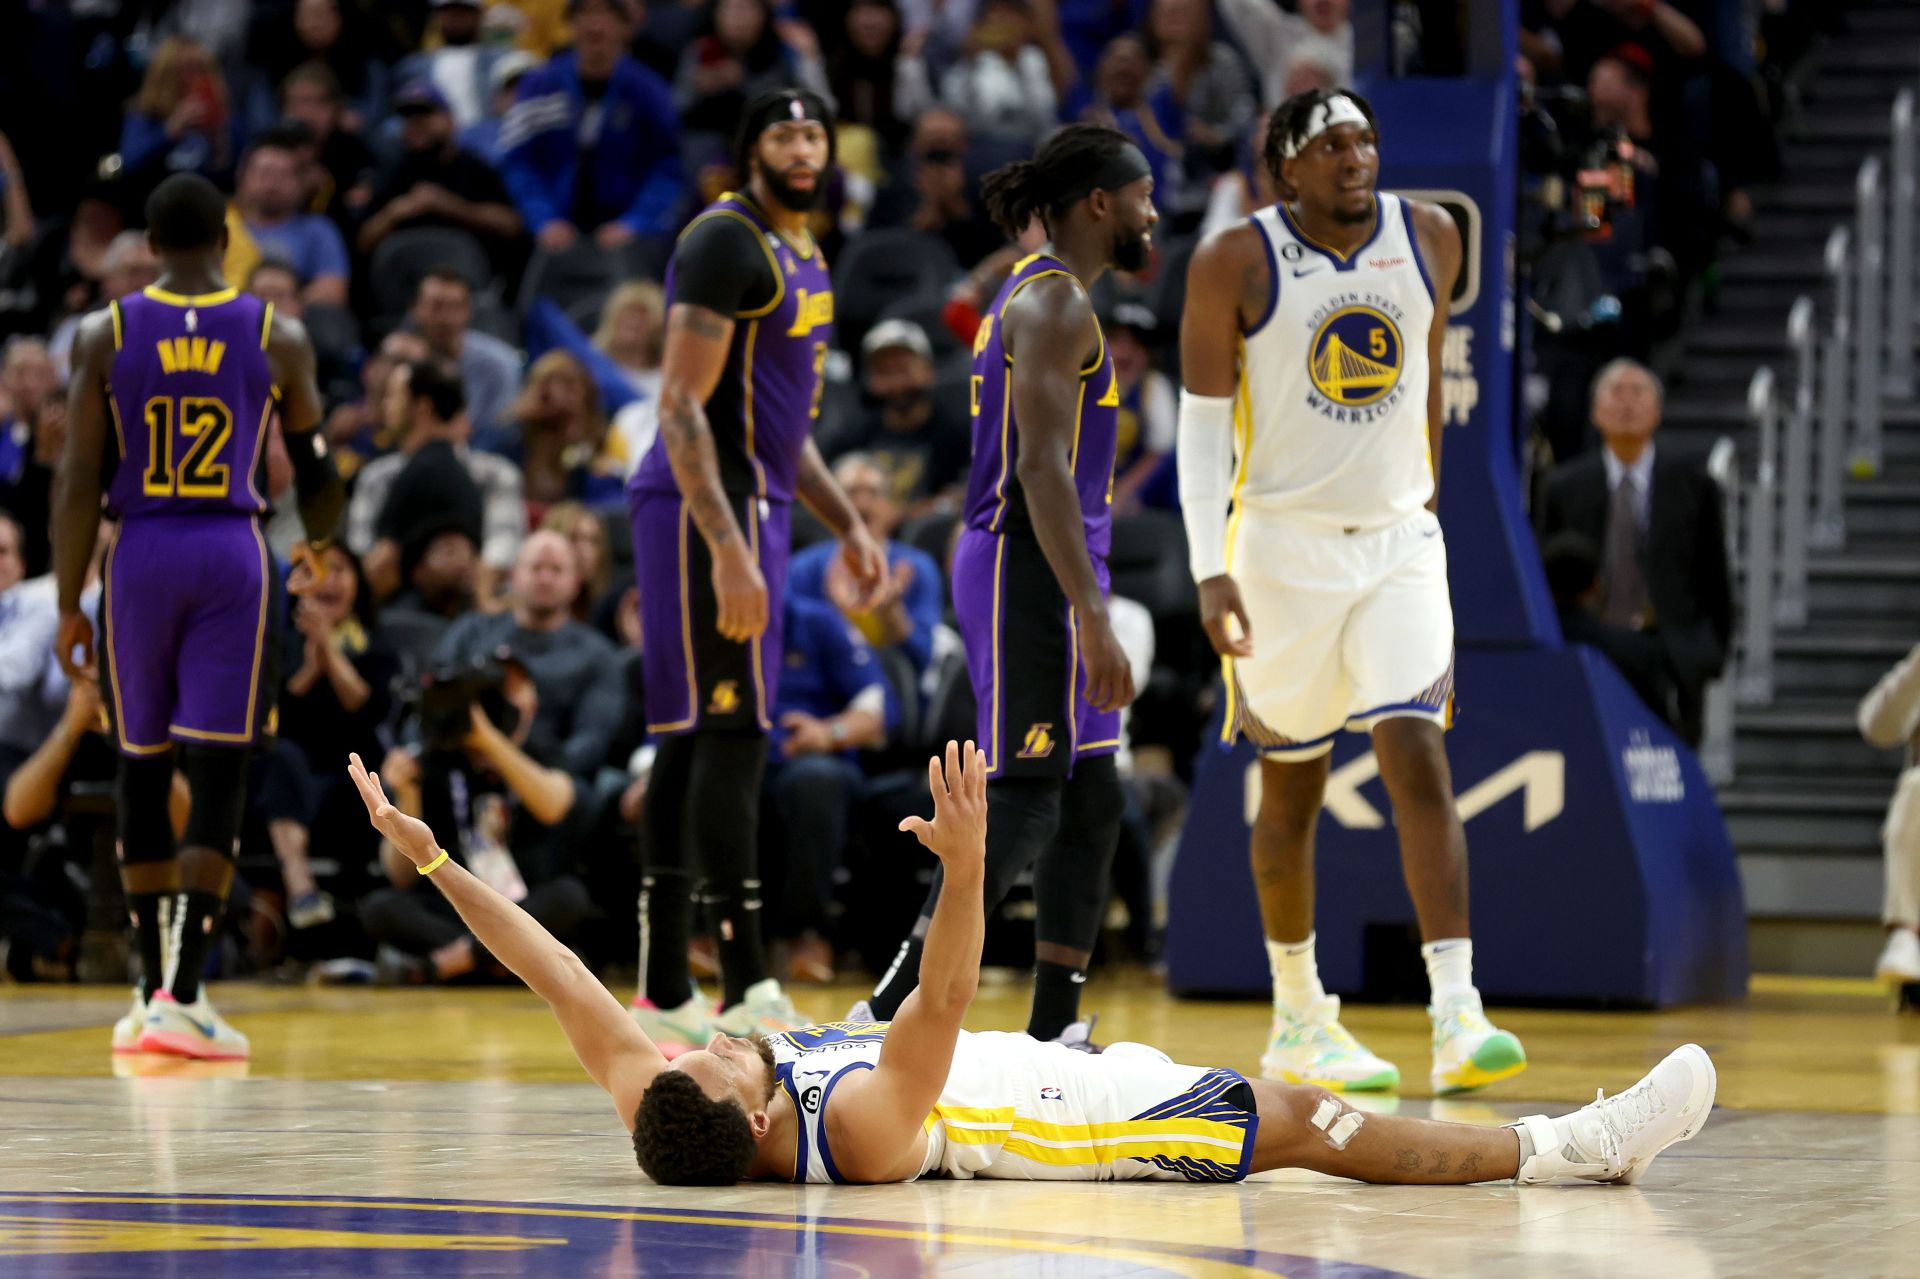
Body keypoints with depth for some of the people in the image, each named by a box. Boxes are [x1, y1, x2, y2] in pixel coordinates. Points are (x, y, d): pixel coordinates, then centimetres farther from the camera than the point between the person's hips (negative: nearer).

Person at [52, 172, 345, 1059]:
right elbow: (316, 473, 9)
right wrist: (317, 550, 29)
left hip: (140, 554, 1)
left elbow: (79, 478, -4)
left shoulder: (105, 335, 0)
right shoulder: (278, 337, 1)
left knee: (142, 771, 14)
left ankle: (152, 994, 20)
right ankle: (182, 998, -13)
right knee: (217, 778, -2)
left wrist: (68, 605, 1)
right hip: (233, 557, -1)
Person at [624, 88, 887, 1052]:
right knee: (731, 734, -12)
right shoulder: (725, 242, -12)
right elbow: (681, 406, -19)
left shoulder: (804, 259, 19)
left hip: (751, 505, 10)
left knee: (692, 739, 9)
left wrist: (845, 523, 21)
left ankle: (663, 995, 11)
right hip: (705, 506, -10)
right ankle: (746, 990, -15)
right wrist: (727, 548, -25)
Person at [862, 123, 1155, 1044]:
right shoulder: (1054, 302, -13)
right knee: (1023, 805, -12)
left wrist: (1087, 608, 23)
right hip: (1030, 569, -10)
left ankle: (1052, 1031, 12)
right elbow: (1039, 467, -21)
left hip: (1040, 568, 10)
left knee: (1092, 805, 10)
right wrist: (1093, 620, -25)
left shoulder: (1041, 296, 18)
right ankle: (899, 1013, -14)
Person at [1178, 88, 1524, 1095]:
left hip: (1397, 541, 2)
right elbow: (1202, 425, -7)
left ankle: (1458, 1019, -19)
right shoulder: (1235, 264, -9)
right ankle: (1298, 1021, 21)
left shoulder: (1429, 239, 2)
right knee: (1292, 786, 7)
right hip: (1282, 546, -2)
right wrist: (1210, 572, -14)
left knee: (1420, 761, -12)